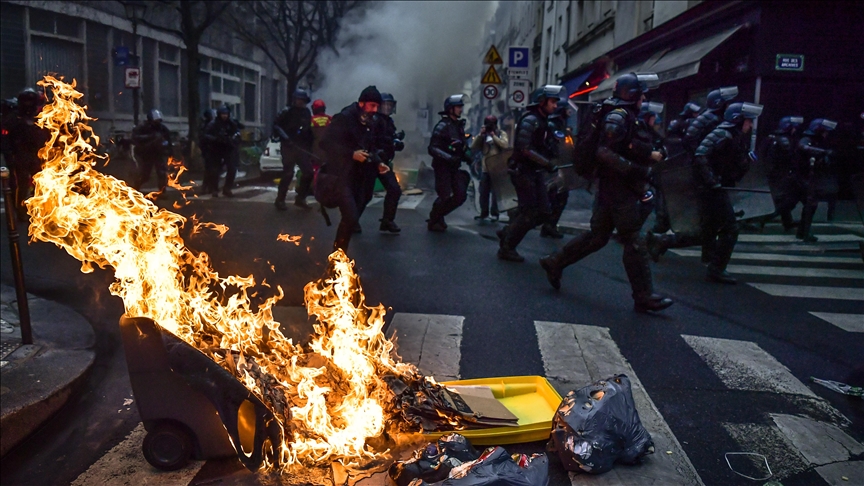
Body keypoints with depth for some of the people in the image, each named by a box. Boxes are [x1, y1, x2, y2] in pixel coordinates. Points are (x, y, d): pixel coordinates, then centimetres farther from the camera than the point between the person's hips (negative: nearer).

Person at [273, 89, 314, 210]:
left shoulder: (307, 113, 13)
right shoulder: (287, 111, -4)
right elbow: (276, 126, -11)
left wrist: (311, 144, 10)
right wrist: (285, 138, -23)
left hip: (302, 147, 6)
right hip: (289, 147, -6)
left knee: (308, 172, 2)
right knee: (288, 173, -8)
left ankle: (300, 198, 14)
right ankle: (280, 200, 2)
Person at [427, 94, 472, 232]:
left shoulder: (459, 125, 10)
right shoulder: (442, 126, -14)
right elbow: (432, 148, -21)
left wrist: (467, 155, 2)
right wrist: (449, 157, -30)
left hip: (454, 167, 8)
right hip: (442, 167, -8)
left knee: (461, 195, 3)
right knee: (445, 197, -9)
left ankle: (438, 216, 20)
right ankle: (433, 221, 13)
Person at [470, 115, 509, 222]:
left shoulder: (502, 134, 5)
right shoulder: (482, 135, 12)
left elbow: (505, 145, -14)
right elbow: (473, 148, 0)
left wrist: (493, 136, -15)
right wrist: (480, 135, -8)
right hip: (485, 168, 4)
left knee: (495, 192, -5)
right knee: (484, 192, 7)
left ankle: (495, 213, 1)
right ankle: (484, 212, 18)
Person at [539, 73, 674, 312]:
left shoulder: (625, 116, 16)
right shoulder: (617, 116, -15)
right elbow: (605, 152, -24)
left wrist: (650, 153, -1)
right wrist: (637, 170, -26)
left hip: (613, 186, 10)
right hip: (618, 187, -10)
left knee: (598, 235, 15)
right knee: (634, 241, -6)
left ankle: (555, 263, 21)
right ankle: (644, 297, 0)